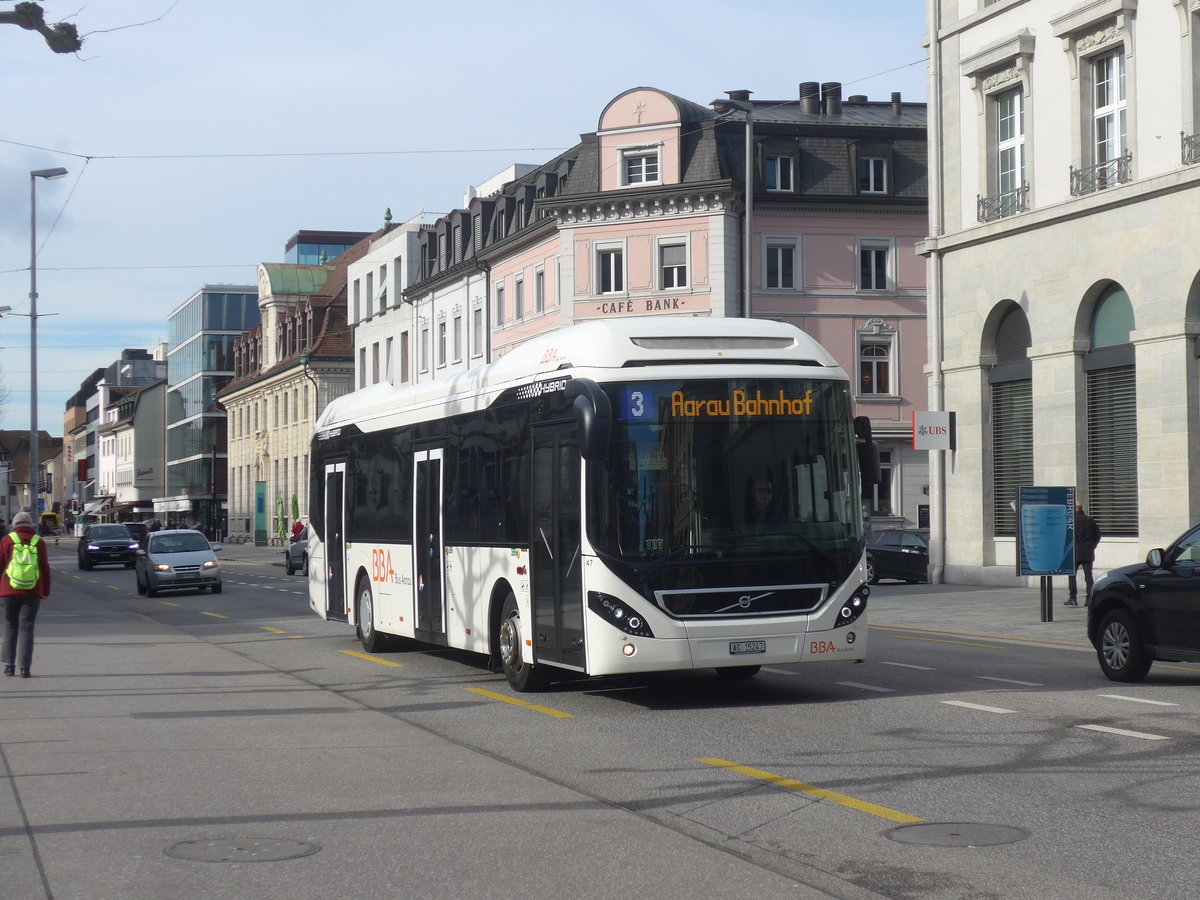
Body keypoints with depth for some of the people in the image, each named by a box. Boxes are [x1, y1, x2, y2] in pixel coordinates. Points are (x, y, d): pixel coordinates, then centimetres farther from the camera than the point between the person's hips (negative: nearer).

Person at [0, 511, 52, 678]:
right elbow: (45, 568, 5)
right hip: (33, 592, 0)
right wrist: (46, 591, 11)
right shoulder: (39, 542, 4)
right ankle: (24, 667, -4)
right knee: (26, 628, 1)